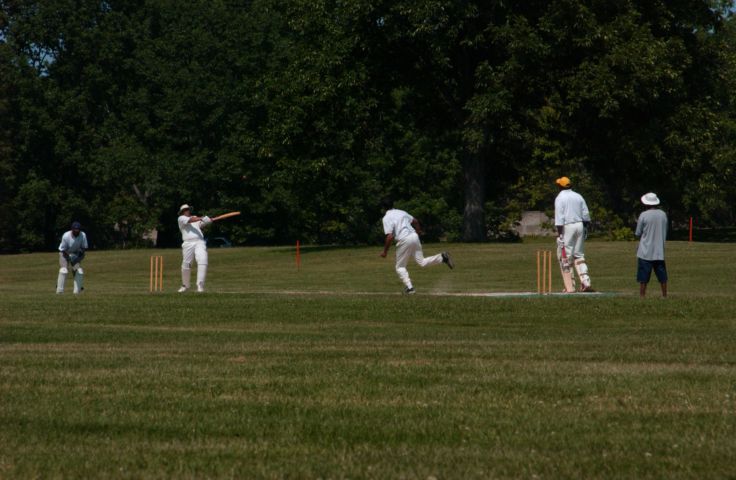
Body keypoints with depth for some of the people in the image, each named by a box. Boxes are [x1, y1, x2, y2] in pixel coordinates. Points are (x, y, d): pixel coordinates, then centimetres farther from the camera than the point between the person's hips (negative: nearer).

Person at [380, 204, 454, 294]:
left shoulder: (386, 218, -4)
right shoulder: (401, 212, 17)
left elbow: (390, 237, -13)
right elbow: (415, 221, 29)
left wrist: (385, 251, -4)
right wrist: (418, 230, 48)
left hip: (404, 240, -6)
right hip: (414, 236, 6)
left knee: (400, 267, 9)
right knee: (421, 262, 12)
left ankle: (409, 287, -6)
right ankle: (442, 257, -8)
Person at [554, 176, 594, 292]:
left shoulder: (560, 198, -6)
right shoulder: (578, 196, 11)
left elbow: (559, 217, -13)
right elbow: (586, 214, 12)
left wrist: (559, 233, -14)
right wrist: (586, 227, 20)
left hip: (567, 227, -6)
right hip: (580, 226, 6)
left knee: (565, 256, -1)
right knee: (579, 255, 13)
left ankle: (570, 286, -5)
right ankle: (586, 282, 2)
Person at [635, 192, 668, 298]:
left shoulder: (644, 215, -10)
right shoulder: (663, 215, 3)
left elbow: (638, 233, -3)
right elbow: (665, 232, 12)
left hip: (645, 252, -4)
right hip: (659, 252, 4)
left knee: (643, 278, -1)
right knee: (662, 277, 10)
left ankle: (642, 296, -3)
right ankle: (665, 295, 13)